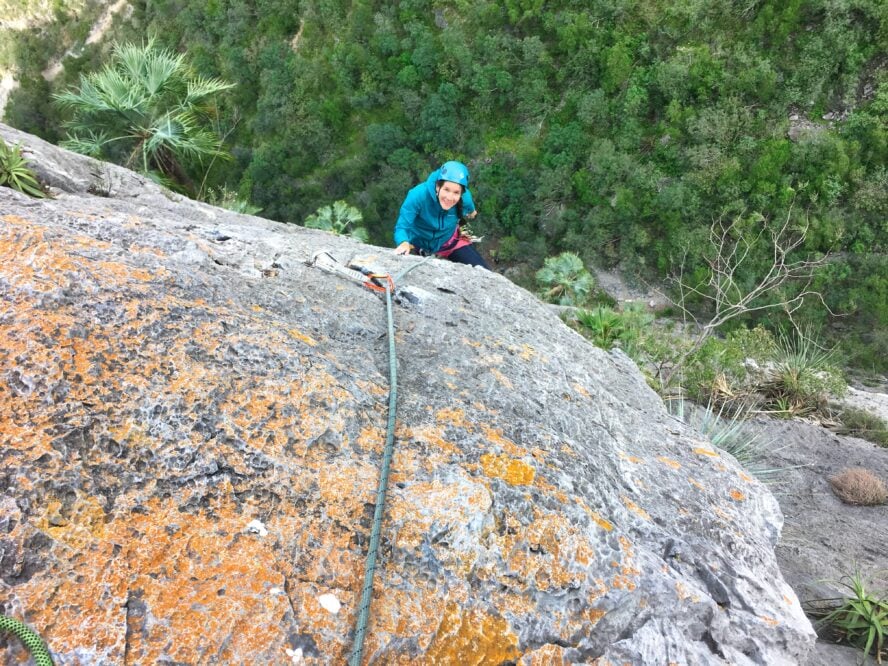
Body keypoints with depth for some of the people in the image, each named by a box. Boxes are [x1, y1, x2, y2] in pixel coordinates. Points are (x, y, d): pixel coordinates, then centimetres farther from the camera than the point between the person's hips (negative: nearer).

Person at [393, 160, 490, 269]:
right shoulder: (418, 195, -36)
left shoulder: (465, 198, -25)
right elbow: (402, 226, -36)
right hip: (418, 243, -1)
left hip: (448, 241, 2)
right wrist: (404, 243, -55)